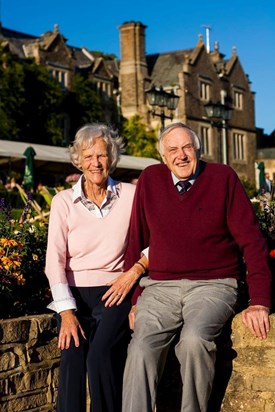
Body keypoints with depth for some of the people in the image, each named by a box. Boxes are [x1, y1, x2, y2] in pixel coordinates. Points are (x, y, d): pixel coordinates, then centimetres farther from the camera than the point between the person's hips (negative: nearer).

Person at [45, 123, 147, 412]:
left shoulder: (130, 195, 4)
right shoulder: (63, 201, 5)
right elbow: (54, 259, -2)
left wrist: (135, 271, -10)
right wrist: (66, 312, -11)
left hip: (116, 293, -1)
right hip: (75, 294, 1)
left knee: (101, 355, -27)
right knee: (72, 359, -23)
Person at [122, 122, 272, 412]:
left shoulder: (223, 178, 1)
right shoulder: (150, 179, 7)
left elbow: (251, 240, -1)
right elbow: (135, 242, 10)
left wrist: (259, 302, -9)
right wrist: (134, 298, 4)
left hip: (213, 285, -2)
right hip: (160, 287, 2)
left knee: (194, 339, -31)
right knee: (141, 348, -24)